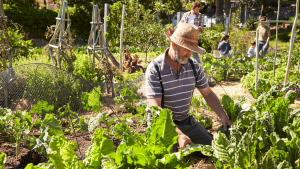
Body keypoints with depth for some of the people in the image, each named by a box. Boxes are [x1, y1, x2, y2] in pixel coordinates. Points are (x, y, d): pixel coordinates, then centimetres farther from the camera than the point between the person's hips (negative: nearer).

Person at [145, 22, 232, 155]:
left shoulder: (193, 66, -1)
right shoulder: (155, 69, -19)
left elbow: (208, 94, 8)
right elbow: (156, 108, -24)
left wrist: (223, 116, -9)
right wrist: (178, 134, -34)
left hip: (186, 121, 5)